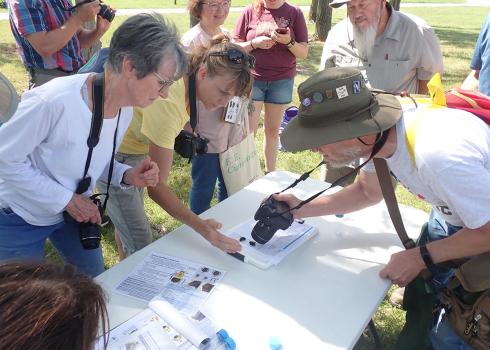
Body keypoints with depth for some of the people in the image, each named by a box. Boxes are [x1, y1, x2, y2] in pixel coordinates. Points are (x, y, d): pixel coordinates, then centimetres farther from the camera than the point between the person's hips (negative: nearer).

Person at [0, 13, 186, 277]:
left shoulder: (125, 109, -11)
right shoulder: (54, 101, -35)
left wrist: (127, 176, -18)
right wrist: (67, 199, -25)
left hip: (73, 211, 6)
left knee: (95, 279, 20)